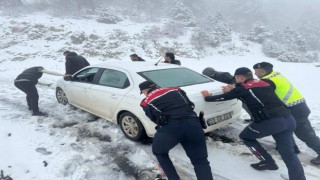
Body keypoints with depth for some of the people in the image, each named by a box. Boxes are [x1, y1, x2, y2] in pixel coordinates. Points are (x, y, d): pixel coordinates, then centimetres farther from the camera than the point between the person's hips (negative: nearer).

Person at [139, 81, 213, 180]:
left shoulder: (147, 102, 19)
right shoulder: (176, 90, 25)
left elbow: (155, 118, 13)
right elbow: (190, 105, 22)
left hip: (170, 127, -2)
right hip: (193, 124, 3)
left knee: (159, 152, 29)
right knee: (201, 162, 19)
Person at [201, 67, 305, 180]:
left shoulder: (242, 88, 4)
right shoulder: (264, 83, 23)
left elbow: (222, 98, 11)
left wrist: (207, 97, 29)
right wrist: (233, 90, 46)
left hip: (271, 122, -7)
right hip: (288, 119, 7)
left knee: (245, 136, 17)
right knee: (288, 153, 14)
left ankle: (267, 162, 21)